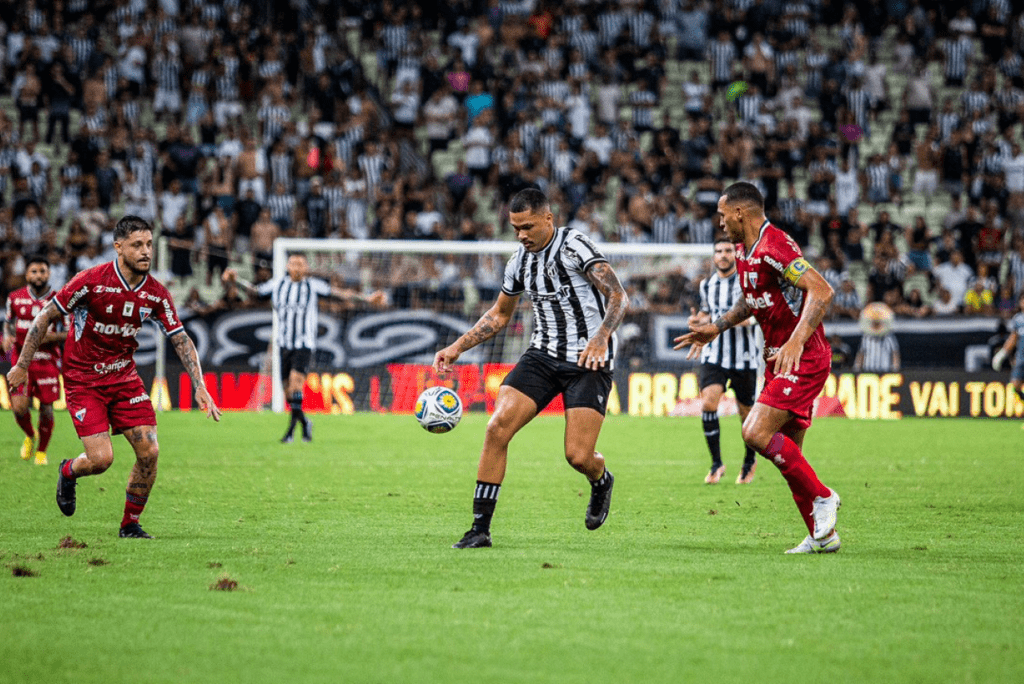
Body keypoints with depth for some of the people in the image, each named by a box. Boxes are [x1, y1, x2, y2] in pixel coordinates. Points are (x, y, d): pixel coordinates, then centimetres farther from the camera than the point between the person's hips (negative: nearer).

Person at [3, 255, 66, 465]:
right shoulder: (15, 298, 2)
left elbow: (71, 333, -1)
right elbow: (8, 321, 20)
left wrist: (52, 337, -19)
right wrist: (7, 336, 0)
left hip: (47, 362, -1)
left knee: (46, 410, 0)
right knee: (19, 408, -11)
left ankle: (41, 451, 23)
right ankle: (29, 436, 22)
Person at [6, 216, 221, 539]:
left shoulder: (156, 294, -6)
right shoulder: (91, 281, -18)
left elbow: (181, 340, 1)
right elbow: (46, 316, -9)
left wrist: (199, 386, -10)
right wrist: (22, 366, -7)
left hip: (125, 377, 4)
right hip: (82, 380, -4)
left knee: (149, 451, -9)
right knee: (101, 457, -14)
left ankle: (130, 524, 10)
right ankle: (68, 472, 23)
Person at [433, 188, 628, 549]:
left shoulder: (574, 245, -12)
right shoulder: (520, 260, 8)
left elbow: (617, 296, -19)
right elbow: (499, 315, 23)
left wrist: (601, 337, -35)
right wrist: (457, 347, 12)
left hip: (589, 360, -6)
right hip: (543, 354, 6)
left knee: (578, 456, -13)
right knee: (497, 428, -14)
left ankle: (602, 481, 28)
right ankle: (480, 528, -9)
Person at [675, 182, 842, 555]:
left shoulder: (775, 246, -19)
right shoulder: (744, 253, 12)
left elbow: (822, 291, -27)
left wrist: (796, 341, -35)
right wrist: (717, 327, 23)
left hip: (804, 358, -10)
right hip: (778, 360, 10)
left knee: (756, 433, -20)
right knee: (787, 453, 7)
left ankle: (821, 497, -8)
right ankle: (823, 535, 13)